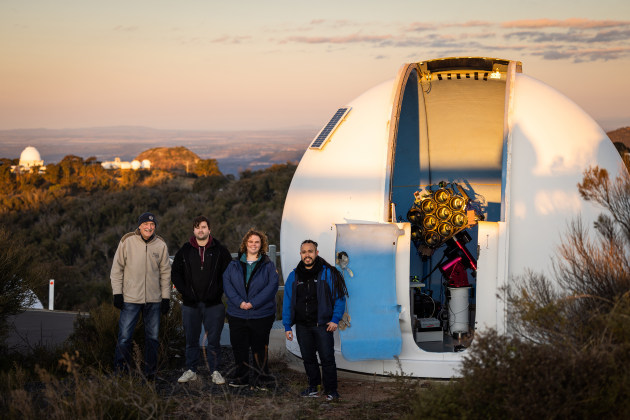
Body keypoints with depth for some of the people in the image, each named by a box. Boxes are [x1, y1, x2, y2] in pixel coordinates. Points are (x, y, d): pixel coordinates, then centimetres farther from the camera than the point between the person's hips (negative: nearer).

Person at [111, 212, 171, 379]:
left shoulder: (161, 245, 4)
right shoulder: (127, 241, -3)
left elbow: (165, 273, 10)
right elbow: (117, 268, 1)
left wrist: (166, 297, 5)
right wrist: (117, 293, -4)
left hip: (154, 300, 3)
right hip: (130, 298, -3)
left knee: (152, 336, 8)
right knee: (125, 336, -6)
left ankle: (150, 371, 18)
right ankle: (121, 371, 4)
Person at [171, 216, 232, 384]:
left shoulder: (219, 250, 3)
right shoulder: (185, 250, 7)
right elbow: (175, 273, 10)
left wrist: (218, 291, -5)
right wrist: (185, 292, -2)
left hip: (213, 304, -1)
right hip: (191, 304, 1)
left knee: (214, 340, 1)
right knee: (191, 340, 7)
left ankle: (215, 372, 10)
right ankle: (191, 371, 16)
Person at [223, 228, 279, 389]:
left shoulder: (268, 265, 2)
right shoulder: (234, 265, 9)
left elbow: (272, 286, -8)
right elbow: (227, 284, 0)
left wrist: (253, 303, -16)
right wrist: (239, 302, -15)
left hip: (261, 314, -2)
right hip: (237, 314, 2)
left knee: (260, 347, 3)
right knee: (239, 347, 7)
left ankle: (262, 379, 13)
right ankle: (241, 377, 20)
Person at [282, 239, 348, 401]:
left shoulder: (328, 273, -3)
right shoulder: (294, 276, 8)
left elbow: (340, 298, -1)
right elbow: (287, 302, 12)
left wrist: (335, 320, -9)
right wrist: (287, 326, 8)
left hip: (322, 325, -4)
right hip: (302, 326, 4)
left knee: (327, 358, -4)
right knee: (308, 358, 12)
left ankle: (331, 390, 5)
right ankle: (313, 387, 24)